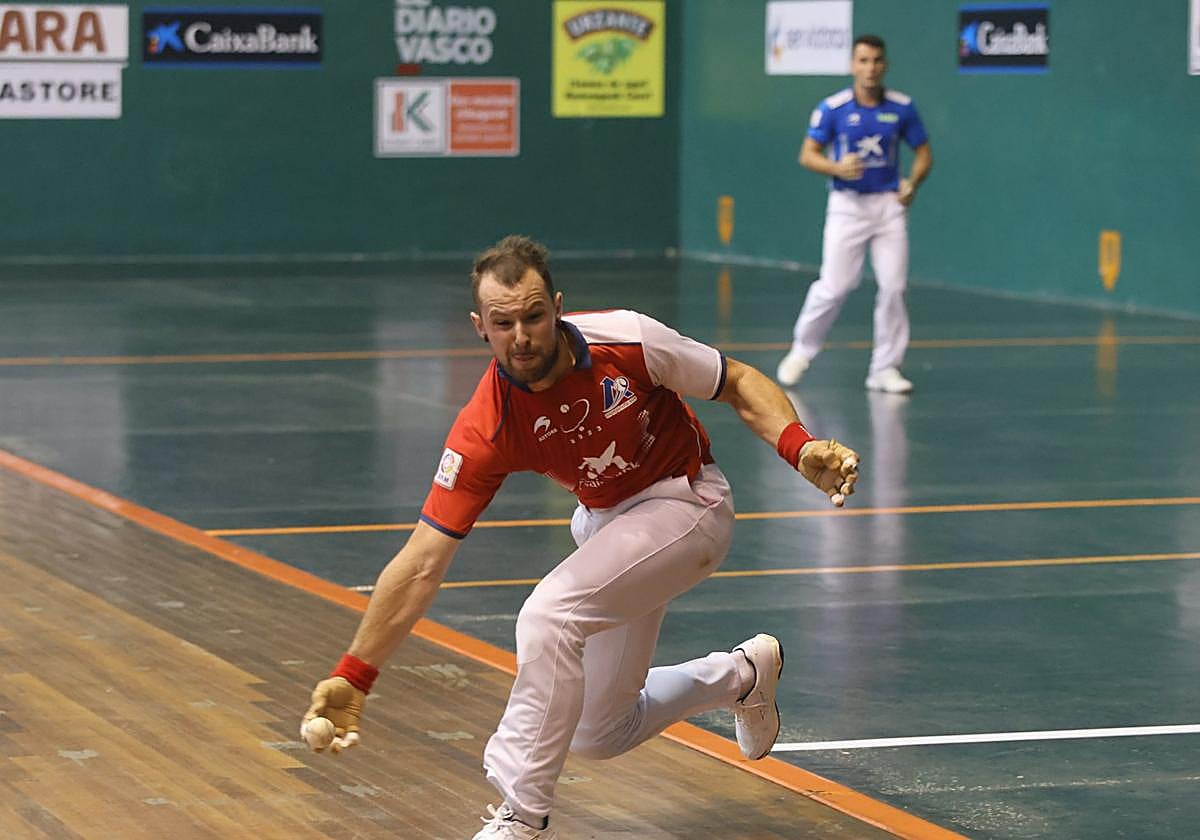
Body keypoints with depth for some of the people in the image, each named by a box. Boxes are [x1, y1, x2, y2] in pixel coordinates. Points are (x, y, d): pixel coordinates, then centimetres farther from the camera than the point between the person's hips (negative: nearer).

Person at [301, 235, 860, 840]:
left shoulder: (628, 339, -25)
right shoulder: (486, 431, -23)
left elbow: (739, 385, -8)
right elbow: (422, 564, -22)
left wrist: (798, 447, -27)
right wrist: (353, 676, -28)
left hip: (685, 502, -4)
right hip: (605, 520, 5)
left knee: (549, 614, -28)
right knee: (598, 735, 11)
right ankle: (741, 675, 39)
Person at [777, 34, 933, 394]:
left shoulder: (902, 107, 0)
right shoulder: (833, 108, -6)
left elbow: (923, 152, 9)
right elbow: (808, 155, -2)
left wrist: (913, 182, -9)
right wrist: (837, 168, -21)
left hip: (889, 205, 2)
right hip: (847, 205, -2)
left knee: (893, 286, -4)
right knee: (834, 286, -5)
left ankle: (885, 368, 7)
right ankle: (802, 351, 18)